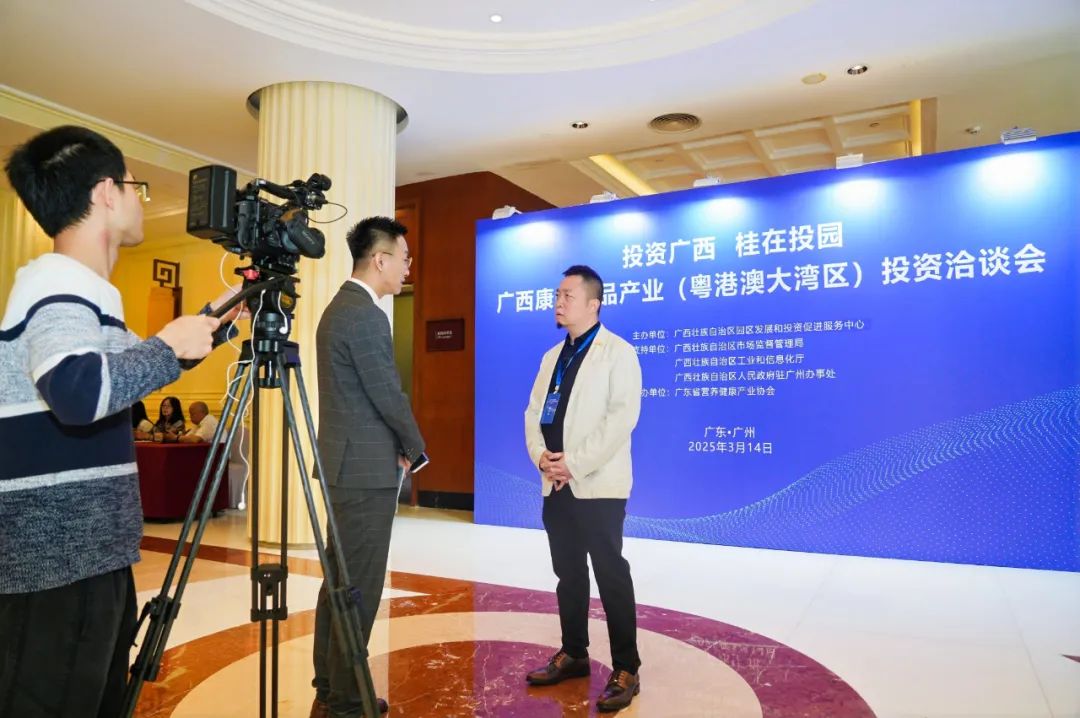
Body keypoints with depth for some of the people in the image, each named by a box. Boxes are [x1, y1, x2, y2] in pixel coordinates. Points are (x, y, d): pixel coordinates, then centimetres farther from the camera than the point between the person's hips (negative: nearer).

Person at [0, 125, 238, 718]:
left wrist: (210, 322, 21)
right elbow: (80, 395, -38)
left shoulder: (79, 291, 14)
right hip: (57, 566, -10)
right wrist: (170, 347, -21)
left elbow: (123, 379, 26)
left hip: (93, 554, 10)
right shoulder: (58, 288, -17)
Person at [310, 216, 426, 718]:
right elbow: (389, 396, -16)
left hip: (347, 461, 10)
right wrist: (414, 447, 1)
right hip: (366, 467, -10)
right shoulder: (366, 315, -17)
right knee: (359, 586, -1)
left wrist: (398, 444, 14)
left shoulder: (338, 307, 14)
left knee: (339, 580, 16)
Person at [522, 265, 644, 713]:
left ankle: (625, 670, 11)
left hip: (597, 486, -7)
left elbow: (622, 416, -17)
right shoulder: (552, 357, 16)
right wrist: (541, 456, -6)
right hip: (556, 486, 7)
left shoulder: (618, 353, -6)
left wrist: (576, 463, -19)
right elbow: (533, 412, 13)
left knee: (611, 576, -1)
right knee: (568, 574, 15)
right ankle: (573, 654, 30)